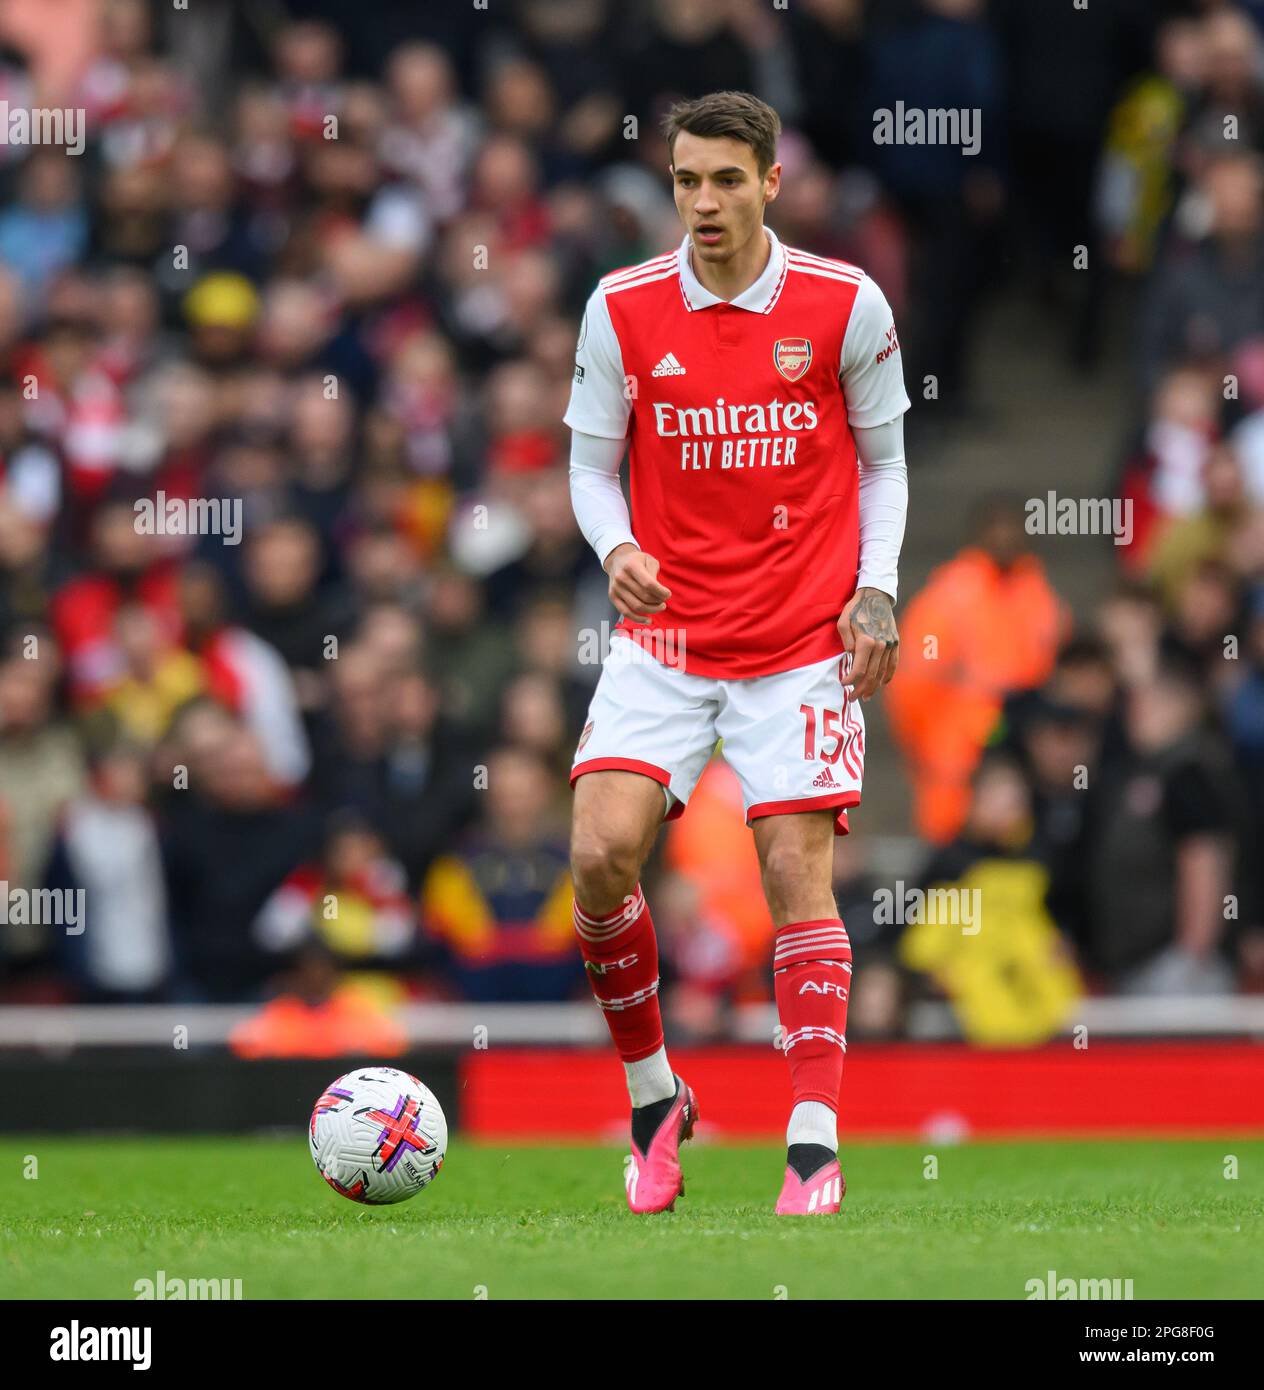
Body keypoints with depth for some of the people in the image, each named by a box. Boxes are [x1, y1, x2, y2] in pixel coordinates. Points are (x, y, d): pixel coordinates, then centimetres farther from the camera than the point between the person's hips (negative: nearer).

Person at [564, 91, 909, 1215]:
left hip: (803, 645, -1)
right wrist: (617, 550, -14)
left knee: (798, 873, -7)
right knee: (601, 853, -13)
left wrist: (876, 590, -5)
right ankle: (654, 1099, 7)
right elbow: (591, 465, 7)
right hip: (663, 639, 1)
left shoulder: (846, 306, -3)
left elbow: (883, 461, 8)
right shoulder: (623, 310, -1)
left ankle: (816, 1148, -2)